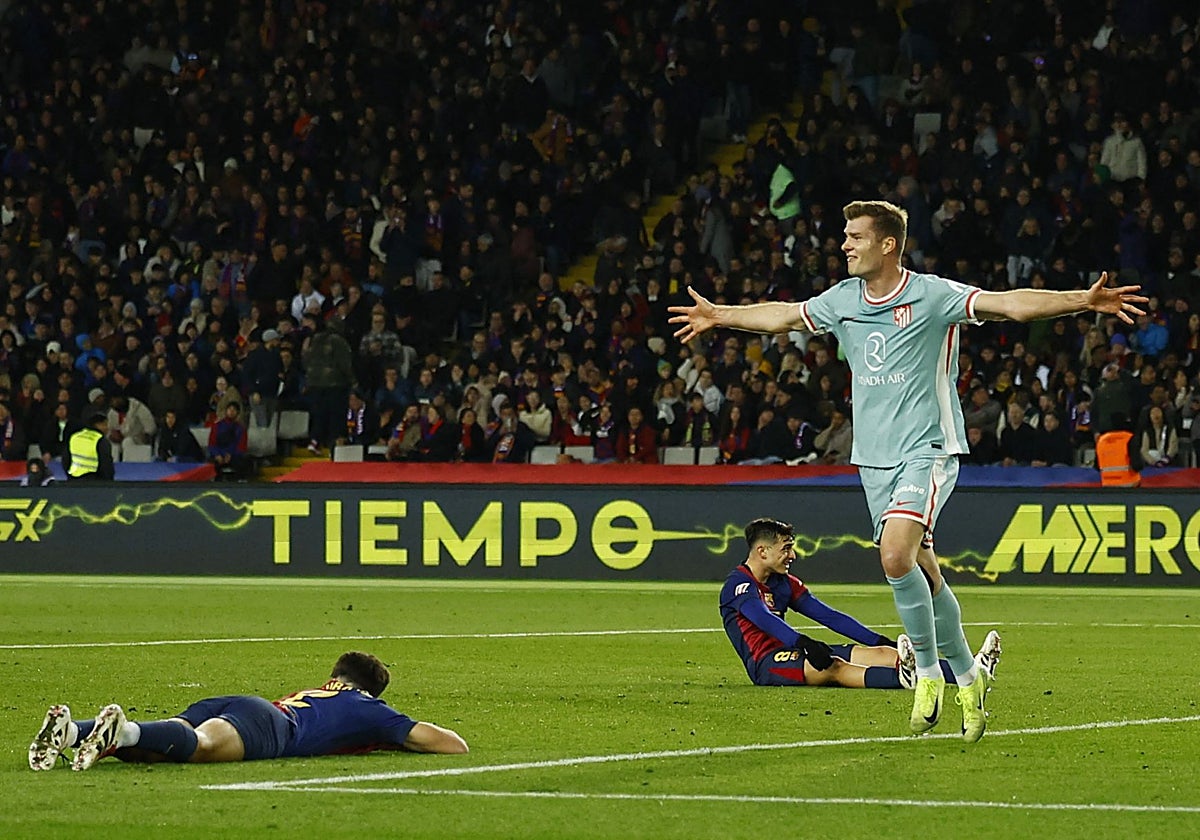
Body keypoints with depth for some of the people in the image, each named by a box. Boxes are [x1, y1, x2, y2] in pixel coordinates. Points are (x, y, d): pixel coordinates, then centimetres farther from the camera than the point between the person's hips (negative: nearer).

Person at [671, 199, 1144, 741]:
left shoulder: (933, 295, -9)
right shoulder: (841, 300, 8)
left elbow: (1008, 304, -18)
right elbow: (783, 316, 24)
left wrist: (1083, 302, -30)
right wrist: (720, 316, 34)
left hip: (927, 449, -6)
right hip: (874, 457, 6)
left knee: (896, 555, -24)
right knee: (922, 573, 7)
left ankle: (929, 673, -9)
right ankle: (967, 677, 21)